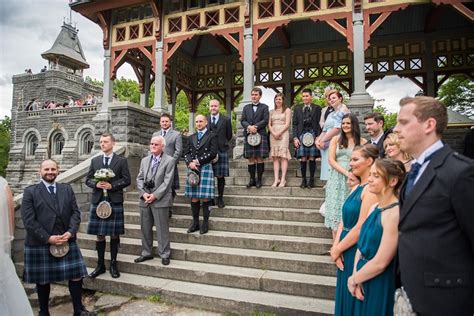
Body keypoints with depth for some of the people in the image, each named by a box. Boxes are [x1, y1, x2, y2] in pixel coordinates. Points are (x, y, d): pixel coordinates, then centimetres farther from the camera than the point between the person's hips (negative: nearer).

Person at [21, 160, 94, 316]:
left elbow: (76, 212, 4)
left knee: (76, 275, 5)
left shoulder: (67, 189, 8)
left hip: (67, 242, 3)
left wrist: (70, 232, -11)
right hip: (40, 244, -2)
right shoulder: (30, 192, -2)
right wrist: (47, 238, -15)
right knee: (43, 279, 12)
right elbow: (28, 220, -9)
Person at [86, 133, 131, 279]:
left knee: (114, 234, 5)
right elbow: (88, 179, 10)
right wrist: (96, 184, -10)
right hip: (97, 201, 3)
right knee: (99, 235, 8)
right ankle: (100, 265, 21)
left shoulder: (121, 161, 2)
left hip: (115, 201, -2)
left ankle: (113, 264, 18)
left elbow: (127, 180, -3)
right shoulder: (95, 160, 11)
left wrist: (112, 185, -14)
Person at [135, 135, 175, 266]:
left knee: (162, 229, 1)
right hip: (145, 199, 6)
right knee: (145, 228, 13)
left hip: (160, 200, -5)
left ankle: (164, 255, 14)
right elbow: (139, 179, 9)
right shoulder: (144, 160, 14)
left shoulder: (169, 161, -5)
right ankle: (146, 253, 28)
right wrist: (143, 193, -6)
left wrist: (155, 195, -15)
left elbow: (167, 182, -11)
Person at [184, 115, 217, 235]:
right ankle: (195, 222, 14)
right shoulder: (191, 137, 19)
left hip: (205, 168, -4)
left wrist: (198, 161, -9)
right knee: (194, 198, 4)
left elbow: (213, 153, -7)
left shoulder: (211, 136, 4)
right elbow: (186, 153, 13)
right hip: (192, 169, 4)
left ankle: (205, 223, 7)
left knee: (205, 197, -3)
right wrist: (190, 163, -7)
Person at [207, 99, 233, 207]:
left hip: (221, 151, -1)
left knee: (220, 176, 1)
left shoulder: (226, 120, 5)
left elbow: (229, 135, 10)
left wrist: (222, 144, 10)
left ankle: (220, 198, 13)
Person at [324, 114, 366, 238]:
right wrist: (345, 172, -13)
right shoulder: (336, 139, 6)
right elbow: (331, 160, -1)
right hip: (337, 178, 1)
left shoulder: (362, 142, 2)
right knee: (336, 207, 1)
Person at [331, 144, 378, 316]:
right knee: (345, 298, 21)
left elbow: (361, 228, -22)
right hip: (346, 252, 8)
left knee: (354, 302, 9)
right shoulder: (356, 188, 10)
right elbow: (344, 220, 8)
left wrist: (337, 249, -11)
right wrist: (336, 246, -5)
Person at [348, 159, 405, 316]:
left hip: (381, 284, -7)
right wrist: (355, 276, -9)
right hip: (363, 277, 7)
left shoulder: (395, 213, -23)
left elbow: (380, 262, -22)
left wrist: (354, 279, -8)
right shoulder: (374, 207, 3)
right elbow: (361, 245, 4)